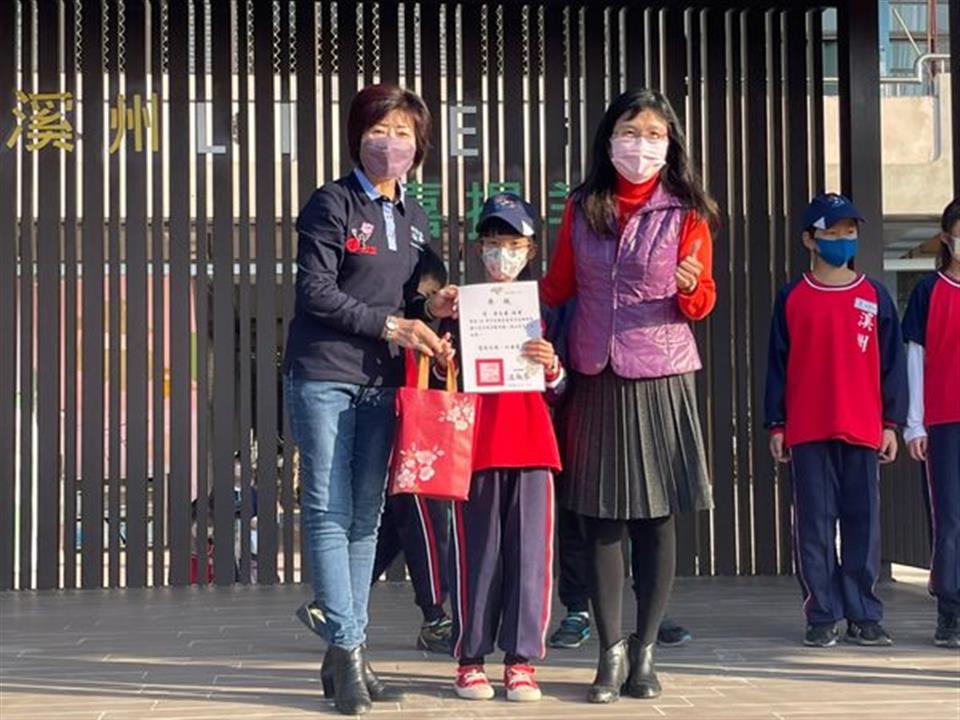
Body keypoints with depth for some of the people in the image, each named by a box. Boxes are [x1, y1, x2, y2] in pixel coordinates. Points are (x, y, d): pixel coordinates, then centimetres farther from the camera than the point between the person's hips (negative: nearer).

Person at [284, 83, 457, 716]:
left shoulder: (416, 219, 15)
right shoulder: (333, 204, -4)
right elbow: (315, 292, -11)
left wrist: (429, 308, -1)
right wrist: (389, 324, -15)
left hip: (382, 383, 6)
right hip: (324, 377, -6)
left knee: (366, 516, 6)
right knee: (329, 512, -6)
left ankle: (344, 654, 12)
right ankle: (348, 647, -3)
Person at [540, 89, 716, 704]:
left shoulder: (685, 213, -1)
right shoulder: (581, 208, 7)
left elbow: (702, 305, -2)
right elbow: (558, 286, 16)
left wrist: (691, 287, -23)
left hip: (661, 380, -2)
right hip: (596, 378, 2)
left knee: (657, 519, 3)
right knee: (600, 519, 3)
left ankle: (644, 651, 14)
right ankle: (611, 652, 11)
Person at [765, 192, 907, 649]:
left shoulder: (874, 297, 8)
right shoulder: (791, 299, 5)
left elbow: (891, 362, 9)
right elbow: (777, 365, 7)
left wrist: (890, 423, 4)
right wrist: (776, 426, 2)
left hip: (863, 431, 1)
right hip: (807, 432, -1)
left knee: (863, 524, 3)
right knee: (815, 524, 1)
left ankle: (863, 617, 10)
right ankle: (822, 618, 8)